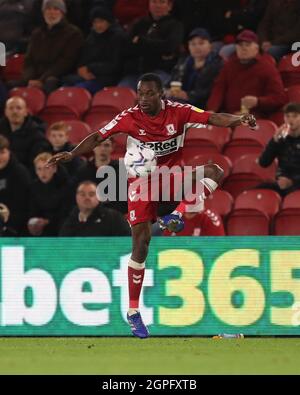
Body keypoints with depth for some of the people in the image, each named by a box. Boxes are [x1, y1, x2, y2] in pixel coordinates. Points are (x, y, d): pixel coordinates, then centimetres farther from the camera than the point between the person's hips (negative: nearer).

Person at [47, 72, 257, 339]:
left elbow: (212, 118, -18)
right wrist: (72, 154, -20)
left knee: (214, 172, -25)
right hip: (142, 179, -2)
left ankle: (177, 215, -25)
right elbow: (98, 137, -8)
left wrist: (239, 119, -35)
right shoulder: (130, 118, -12)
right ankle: (133, 312, -3)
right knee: (141, 242, -11)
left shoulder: (178, 112, -11)